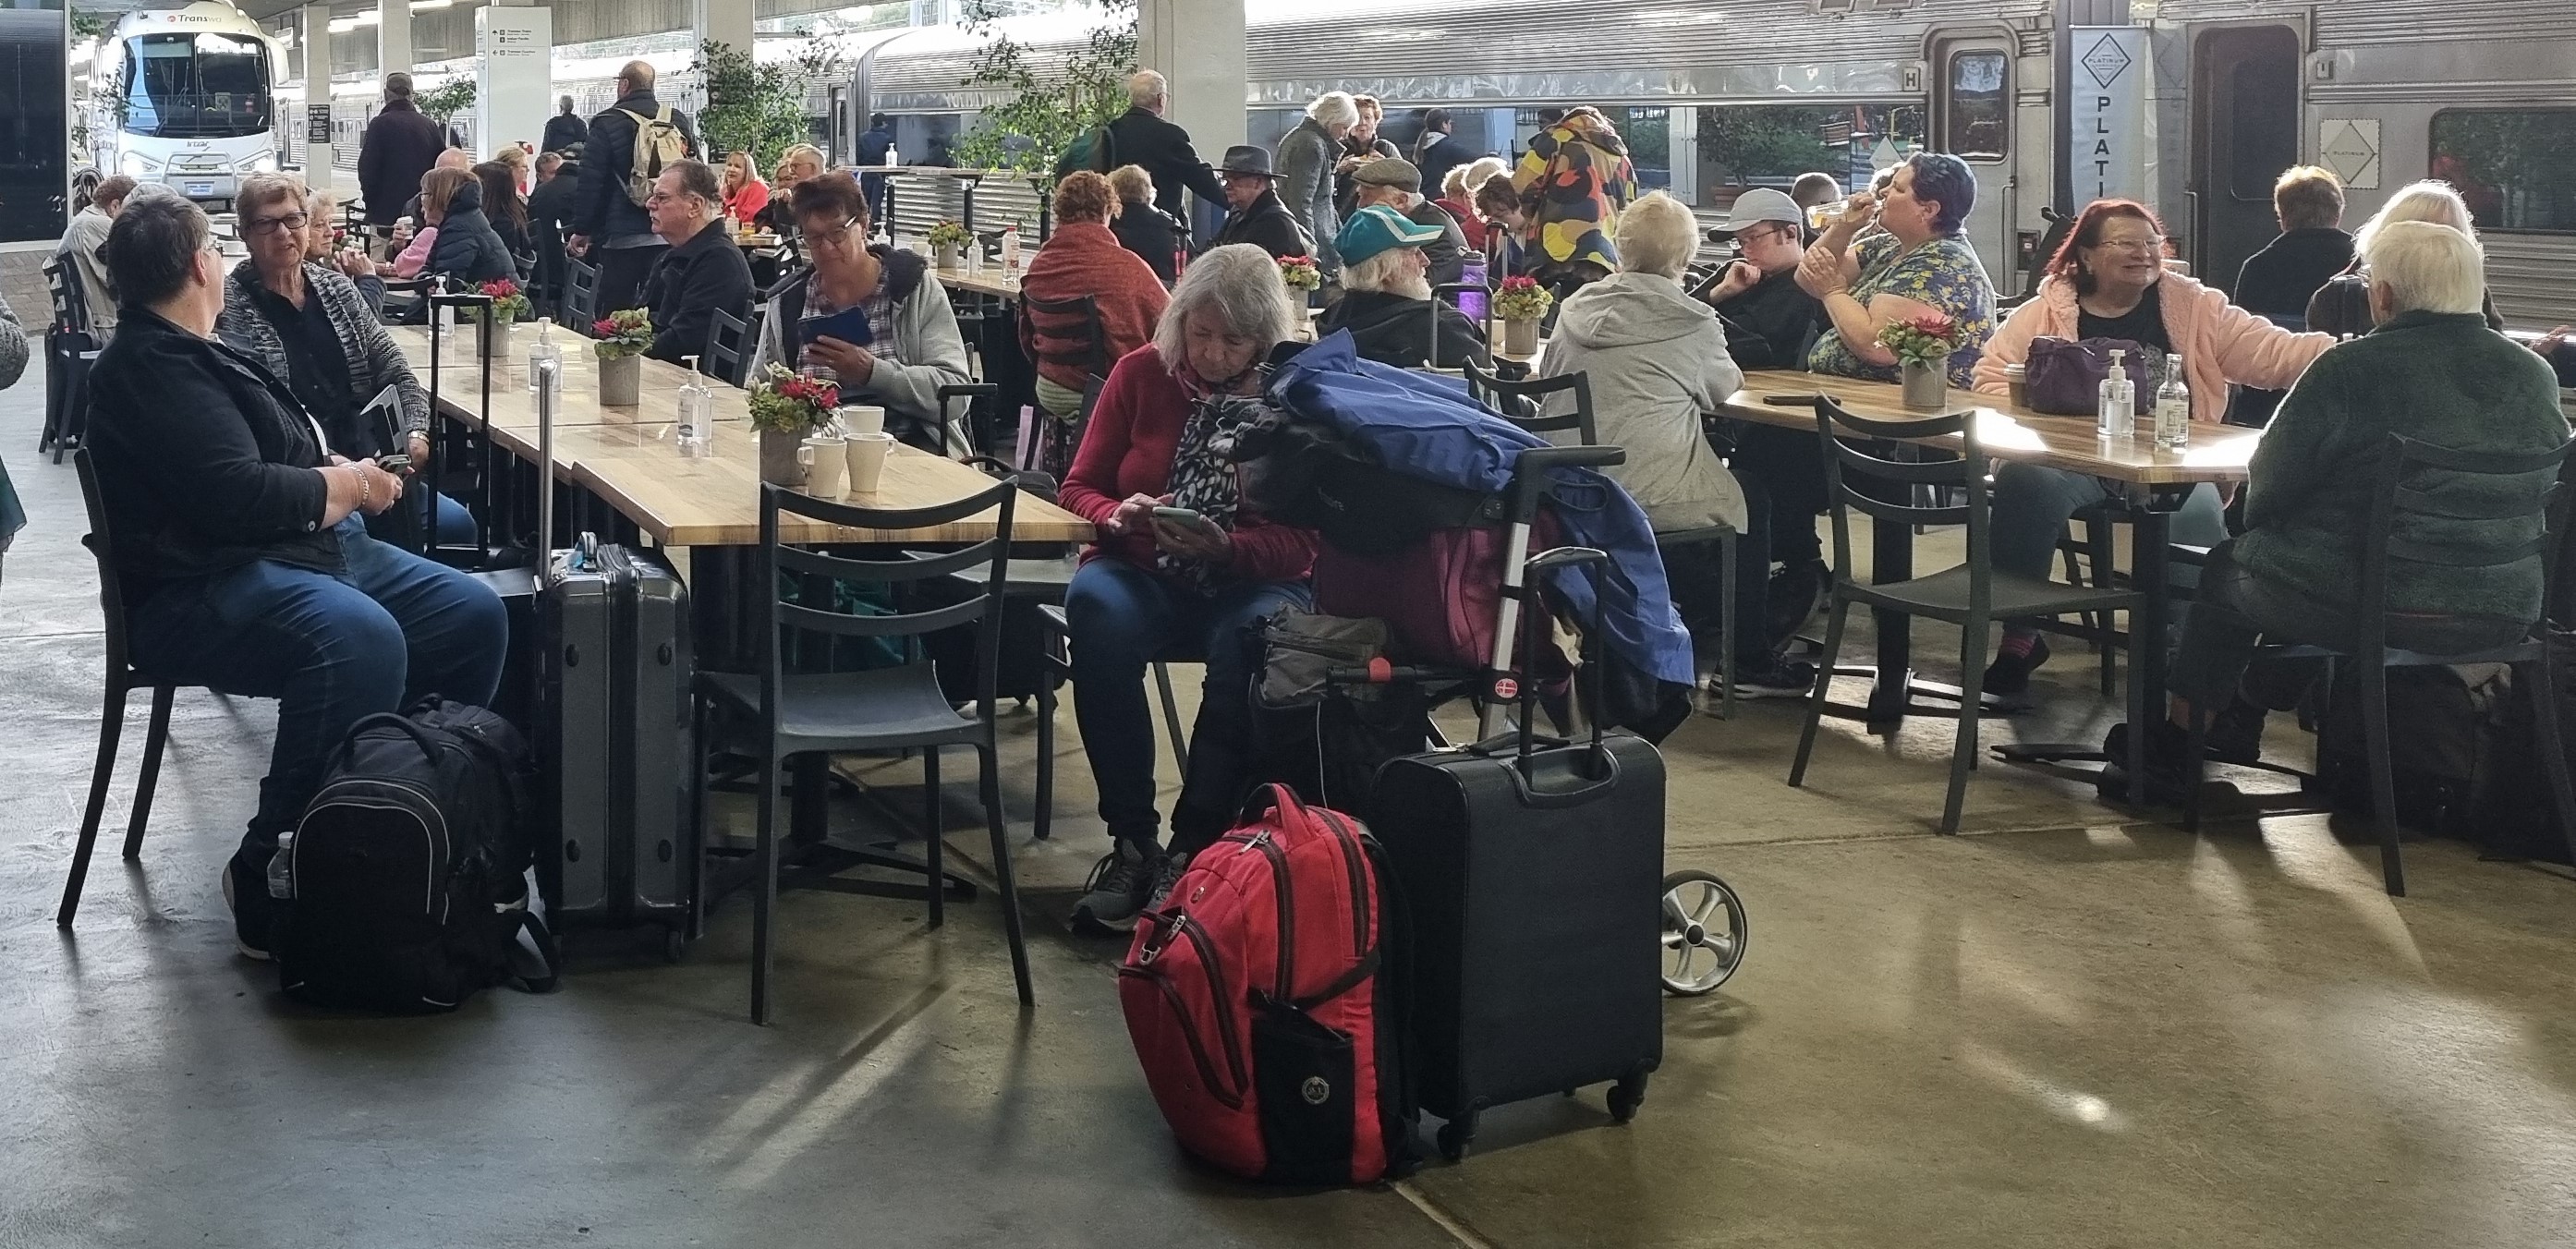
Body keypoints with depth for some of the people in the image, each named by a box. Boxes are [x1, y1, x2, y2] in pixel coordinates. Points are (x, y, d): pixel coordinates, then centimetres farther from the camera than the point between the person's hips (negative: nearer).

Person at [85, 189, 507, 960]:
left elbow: (278, 462, 27)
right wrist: (342, 484, -6)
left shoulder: (190, 352, 19)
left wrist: (344, 472, 6)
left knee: (474, 616, 0)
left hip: (303, 550, 11)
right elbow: (237, 495, -24)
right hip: (199, 593, -11)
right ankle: (272, 884, -32)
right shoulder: (149, 368, -14)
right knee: (359, 638, -38)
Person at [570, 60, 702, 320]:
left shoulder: (607, 123, -6)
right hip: (670, 236, 4)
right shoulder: (678, 120, 8)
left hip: (622, 238, -4)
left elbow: (590, 182, -6)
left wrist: (581, 230, 1)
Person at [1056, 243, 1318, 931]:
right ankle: (1131, 839, -27)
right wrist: (1119, 516, -17)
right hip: (1143, 573, 1)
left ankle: (1192, 848, -26)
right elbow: (1080, 489, 7)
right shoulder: (1142, 373, 3)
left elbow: (1301, 541, -5)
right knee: (1096, 606, -34)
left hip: (1253, 582, -1)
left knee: (1255, 638, -37)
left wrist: (1224, 547, -24)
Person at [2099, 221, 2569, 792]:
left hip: (2379, 606, -6)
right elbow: (2537, 487, 15)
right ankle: (2238, 724, 44)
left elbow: (2268, 486, -7)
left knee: (2225, 570, 23)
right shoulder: (2536, 376, 0)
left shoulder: (2347, 370, -15)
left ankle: (2174, 742, 33)